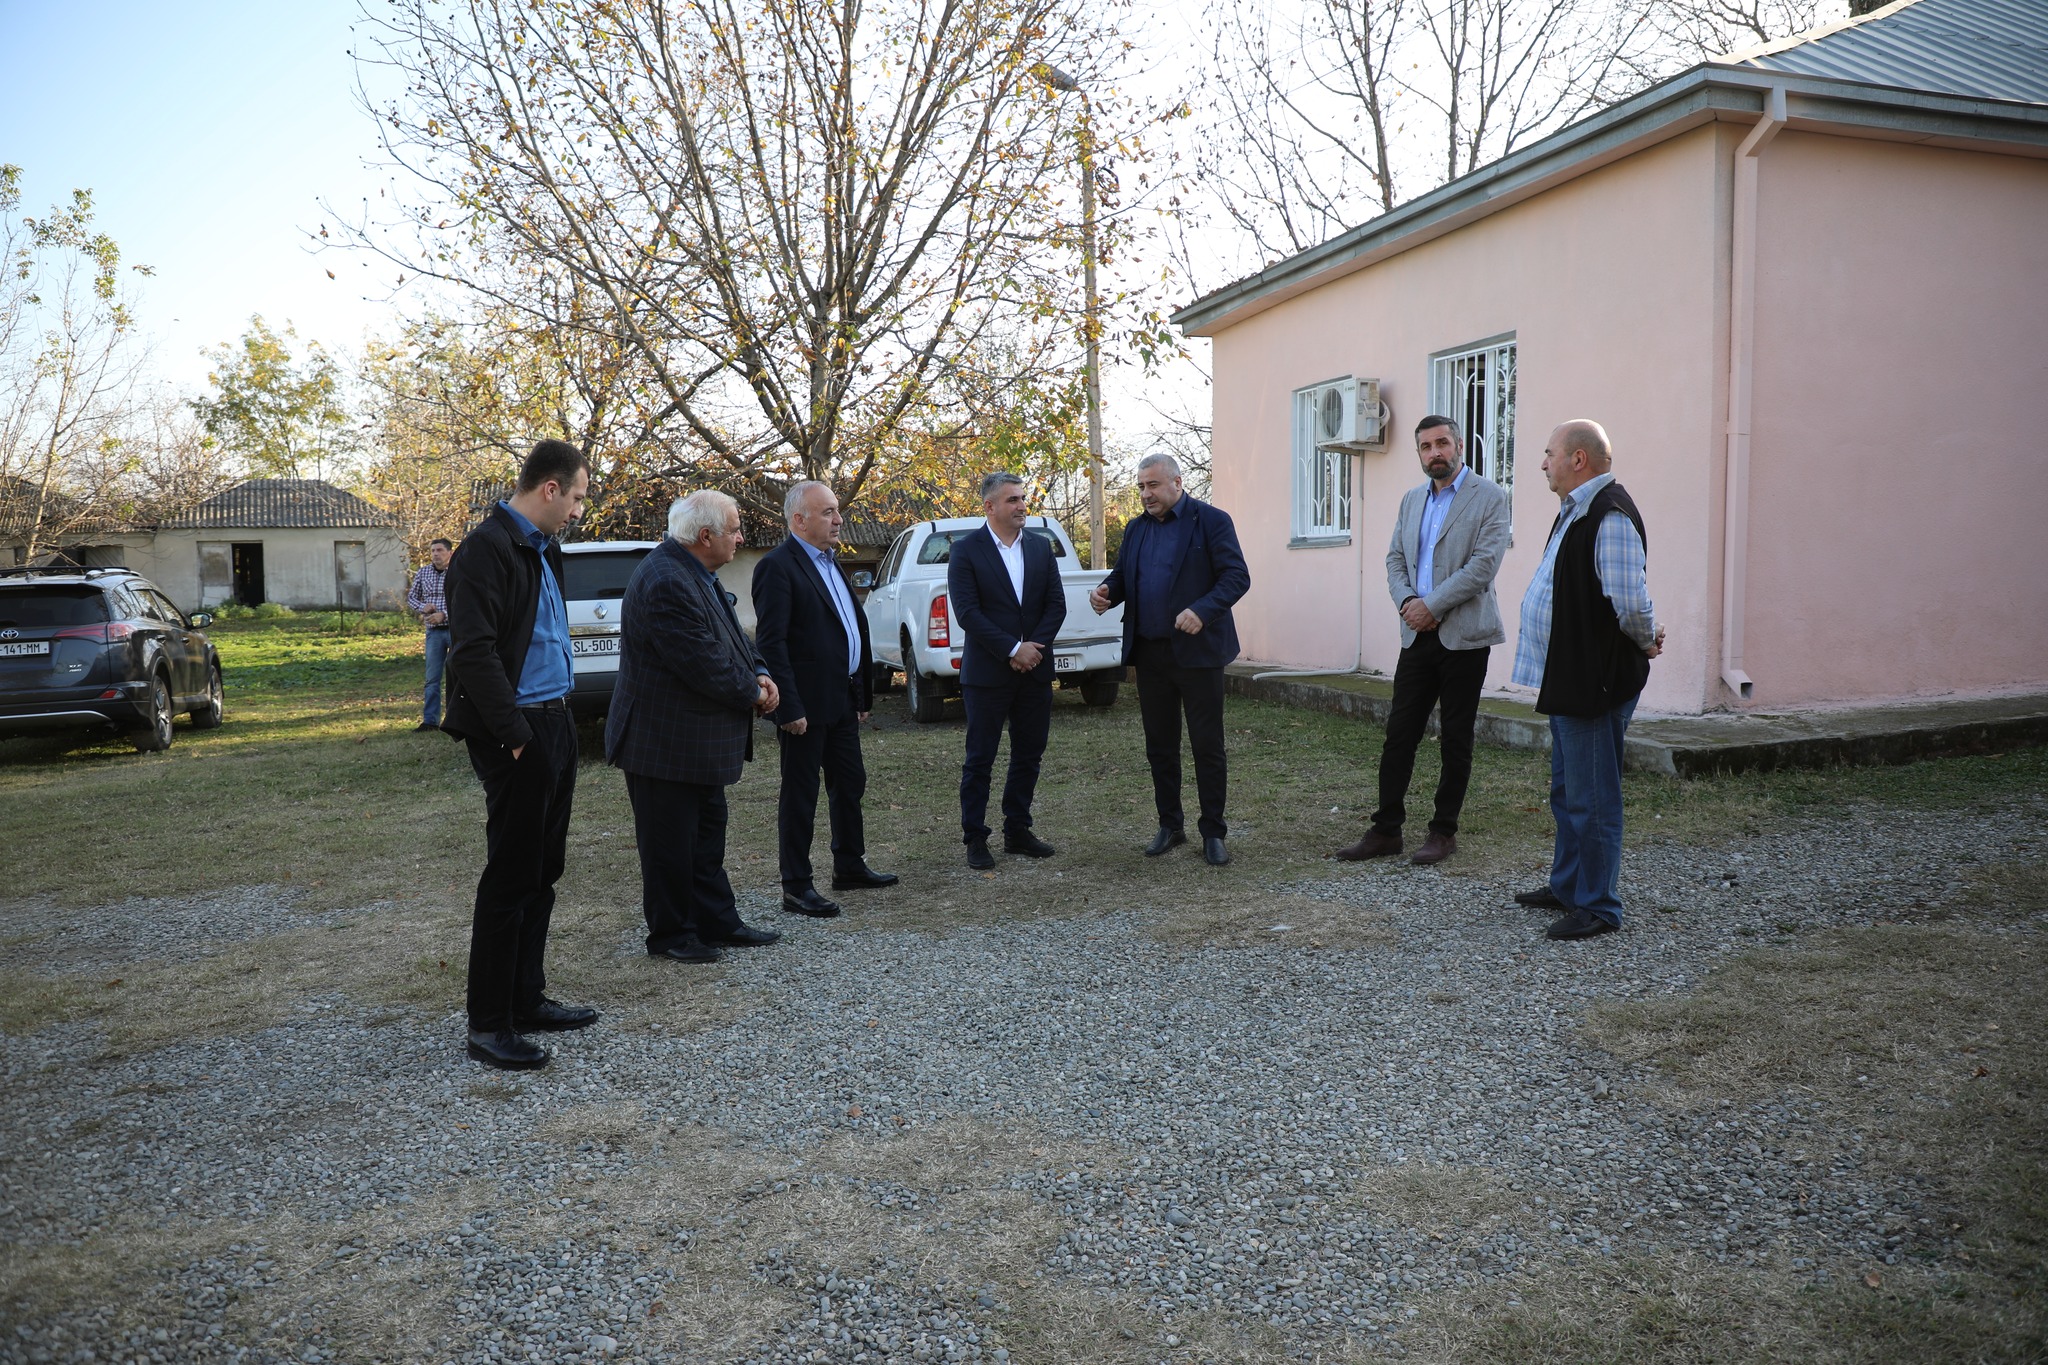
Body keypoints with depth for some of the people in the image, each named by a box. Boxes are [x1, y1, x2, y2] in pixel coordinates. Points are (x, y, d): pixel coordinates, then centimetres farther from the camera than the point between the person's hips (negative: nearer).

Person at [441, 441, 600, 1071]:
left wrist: (553, 723, 12)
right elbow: (474, 652, -20)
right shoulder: (488, 548, -13)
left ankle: (526, 999, 27)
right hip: (518, 734, -9)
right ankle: (488, 1024, 7)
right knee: (510, 878, -3)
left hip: (554, 725, 9)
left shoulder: (542, 549, 16)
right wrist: (516, 735, -20)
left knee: (541, 872, 15)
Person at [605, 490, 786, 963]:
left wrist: (759, 673, -2)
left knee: (707, 834, 18)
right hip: (666, 742, -11)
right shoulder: (666, 583, -25)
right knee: (669, 842, 3)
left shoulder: (696, 574, 8)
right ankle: (670, 935, 17)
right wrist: (753, 694, -12)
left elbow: (729, 637, 15)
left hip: (699, 742, 11)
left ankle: (717, 922, 28)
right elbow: (703, 663, -27)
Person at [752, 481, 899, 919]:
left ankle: (850, 867, 33)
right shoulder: (778, 566, -14)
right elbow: (771, 642, -19)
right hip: (806, 704, -9)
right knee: (800, 796, 1)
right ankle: (796, 886, 10)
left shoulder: (830, 564, 15)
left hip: (841, 701, 9)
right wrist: (789, 707, -23)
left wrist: (863, 694, 17)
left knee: (850, 785, 18)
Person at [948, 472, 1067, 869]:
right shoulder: (966, 550, -6)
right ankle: (975, 839, 10)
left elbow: (1056, 604, 5)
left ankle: (1017, 831, 22)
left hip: (1035, 669, 5)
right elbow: (967, 612, -13)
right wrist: (1013, 650, -16)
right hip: (987, 672, -5)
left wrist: (1034, 648, -9)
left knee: (1029, 755, 10)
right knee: (980, 759, 1)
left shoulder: (1041, 546, 9)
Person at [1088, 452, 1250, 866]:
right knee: (1159, 746, 11)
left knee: (1207, 746, 0)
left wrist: (1202, 611, -27)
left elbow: (1237, 576, -11)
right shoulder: (1136, 529, 14)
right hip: (1149, 653, 6)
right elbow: (1122, 576, 18)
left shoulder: (1211, 521, -5)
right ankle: (1169, 826, 23)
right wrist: (1105, 591, -6)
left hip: (1196, 650, -6)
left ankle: (1213, 833, 10)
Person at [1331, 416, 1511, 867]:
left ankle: (1444, 831, 15)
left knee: (1455, 740, 4)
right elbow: (1395, 558, 14)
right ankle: (1385, 830, 11)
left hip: (1463, 636, -5)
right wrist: (1406, 602, -5)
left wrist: (1432, 605, -15)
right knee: (1398, 734, 4)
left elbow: (1484, 564, -13)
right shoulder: (1412, 500, 16)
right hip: (1418, 635, 5)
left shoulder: (1489, 497, -4)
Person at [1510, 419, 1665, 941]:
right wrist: (1645, 638, 16)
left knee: (1591, 799, -2)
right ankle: (1566, 887, 33)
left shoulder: (1610, 516, -20)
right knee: (1567, 791, 20)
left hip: (1596, 682, -11)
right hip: (1568, 679, 11)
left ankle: (1599, 907, 9)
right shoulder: (1575, 511, 14)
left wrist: (1646, 641, -8)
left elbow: (1631, 604, -26)